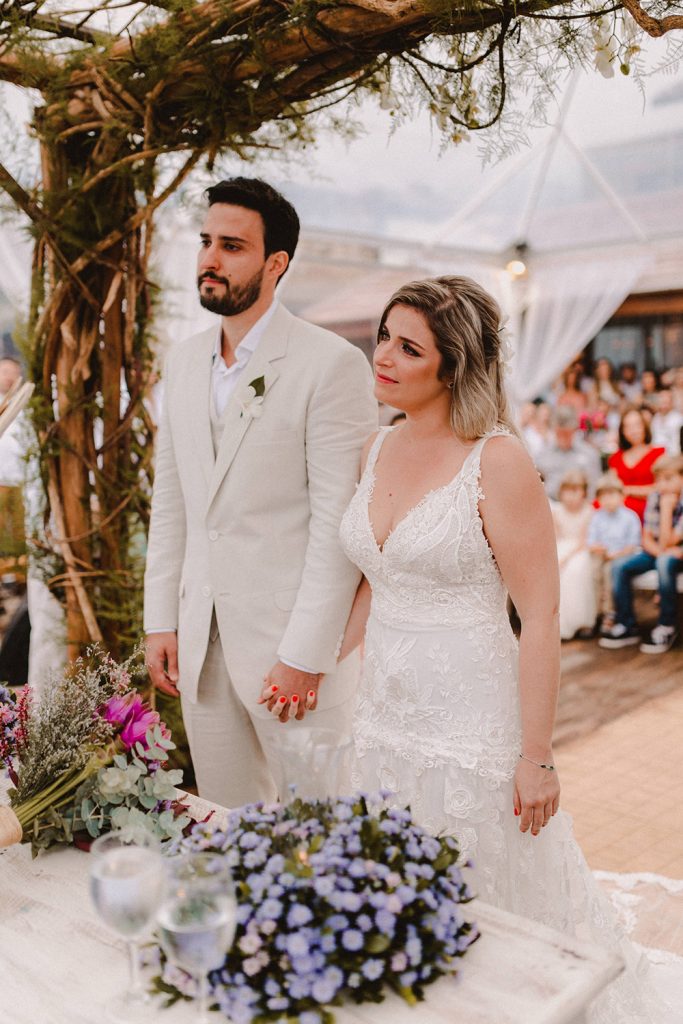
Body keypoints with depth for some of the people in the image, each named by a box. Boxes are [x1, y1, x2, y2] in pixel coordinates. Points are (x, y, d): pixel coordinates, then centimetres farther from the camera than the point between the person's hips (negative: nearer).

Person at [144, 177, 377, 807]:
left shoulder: (331, 363, -11)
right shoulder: (184, 362, 11)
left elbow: (339, 521, -15)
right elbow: (170, 501, 13)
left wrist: (304, 656, -16)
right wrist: (162, 621, 9)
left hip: (295, 640, -6)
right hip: (201, 641, 6)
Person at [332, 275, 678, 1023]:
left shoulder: (497, 461, -16)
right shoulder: (377, 450, 4)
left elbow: (540, 617, -15)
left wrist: (537, 757, -14)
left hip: (471, 723, -6)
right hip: (386, 720, 6)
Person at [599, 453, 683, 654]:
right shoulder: (655, 498, -1)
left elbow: (666, 544, -24)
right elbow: (647, 539, 1)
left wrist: (666, 508, -24)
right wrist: (661, 550, -21)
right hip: (655, 552, 6)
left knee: (665, 562, -38)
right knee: (620, 567, -17)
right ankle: (627, 627, -7)